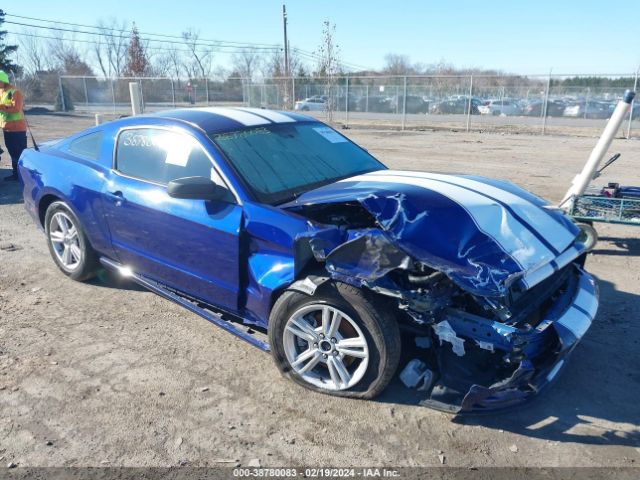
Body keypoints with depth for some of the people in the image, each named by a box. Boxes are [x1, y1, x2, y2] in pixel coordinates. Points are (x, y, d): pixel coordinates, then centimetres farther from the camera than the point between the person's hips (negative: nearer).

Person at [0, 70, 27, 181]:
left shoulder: (15, 92, -12)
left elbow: (16, 108, -24)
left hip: (17, 127, -9)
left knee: (20, 152, -6)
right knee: (12, 152, 13)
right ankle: (16, 173, 19)